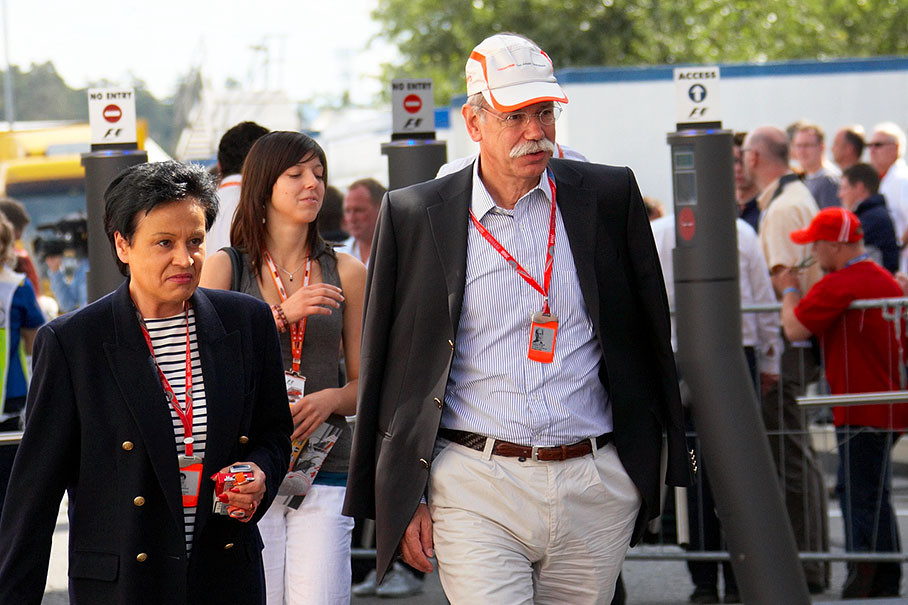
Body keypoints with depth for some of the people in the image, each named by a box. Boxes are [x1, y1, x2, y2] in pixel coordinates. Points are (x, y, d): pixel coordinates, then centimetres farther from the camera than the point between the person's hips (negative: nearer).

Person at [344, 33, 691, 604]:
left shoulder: (610, 197, 6)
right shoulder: (414, 215, 3)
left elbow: (649, 335, 12)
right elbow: (389, 370, 6)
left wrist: (653, 464, 11)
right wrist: (402, 498, 2)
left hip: (597, 489, 2)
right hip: (477, 491, -2)